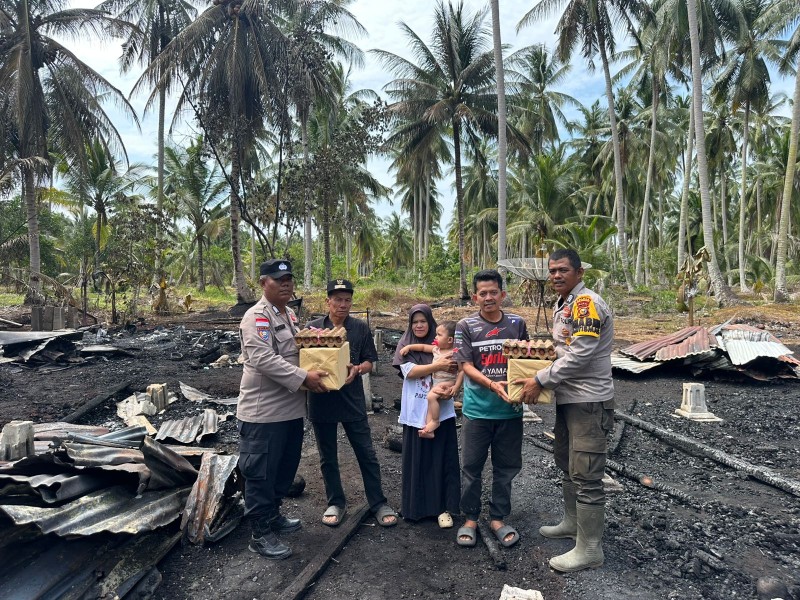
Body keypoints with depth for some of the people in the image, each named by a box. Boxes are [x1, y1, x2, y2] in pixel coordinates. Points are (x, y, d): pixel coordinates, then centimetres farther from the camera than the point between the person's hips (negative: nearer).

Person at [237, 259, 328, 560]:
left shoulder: (290, 315, 14)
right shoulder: (256, 317, -16)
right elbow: (264, 359, -27)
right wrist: (304, 378, -27)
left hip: (291, 408, 9)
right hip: (264, 411, -9)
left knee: (286, 467, 20)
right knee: (261, 472, 4)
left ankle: (273, 514, 39)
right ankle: (261, 533, 19)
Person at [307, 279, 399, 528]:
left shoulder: (361, 328, 1)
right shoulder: (312, 328, 0)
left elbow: (369, 362, 3)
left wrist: (356, 370, -17)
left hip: (352, 400, -1)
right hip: (321, 401, 1)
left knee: (367, 454, 6)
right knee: (327, 457, 14)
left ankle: (378, 503, 21)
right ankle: (336, 502, 32)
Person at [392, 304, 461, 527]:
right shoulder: (405, 345, 2)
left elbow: (454, 369, 5)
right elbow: (409, 371, -10)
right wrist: (437, 365, -19)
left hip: (441, 410, 0)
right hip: (415, 412, 0)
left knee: (442, 459, 4)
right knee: (416, 460, 9)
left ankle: (443, 507, 15)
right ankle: (415, 506, 24)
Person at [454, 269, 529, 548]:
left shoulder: (517, 324, 3)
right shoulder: (466, 326, -4)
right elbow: (466, 366, -8)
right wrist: (491, 385, -22)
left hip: (510, 408, 2)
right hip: (477, 409, -2)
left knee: (505, 467, 13)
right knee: (471, 467, 8)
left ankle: (497, 518, 30)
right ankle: (470, 519, 26)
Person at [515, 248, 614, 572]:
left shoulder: (587, 302, -17)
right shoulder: (562, 306, 14)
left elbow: (579, 354, -24)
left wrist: (540, 380, -19)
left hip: (588, 400, -10)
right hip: (567, 397, 10)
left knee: (586, 475, -3)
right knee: (566, 462, 21)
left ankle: (589, 549, 9)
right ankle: (573, 522, 38)